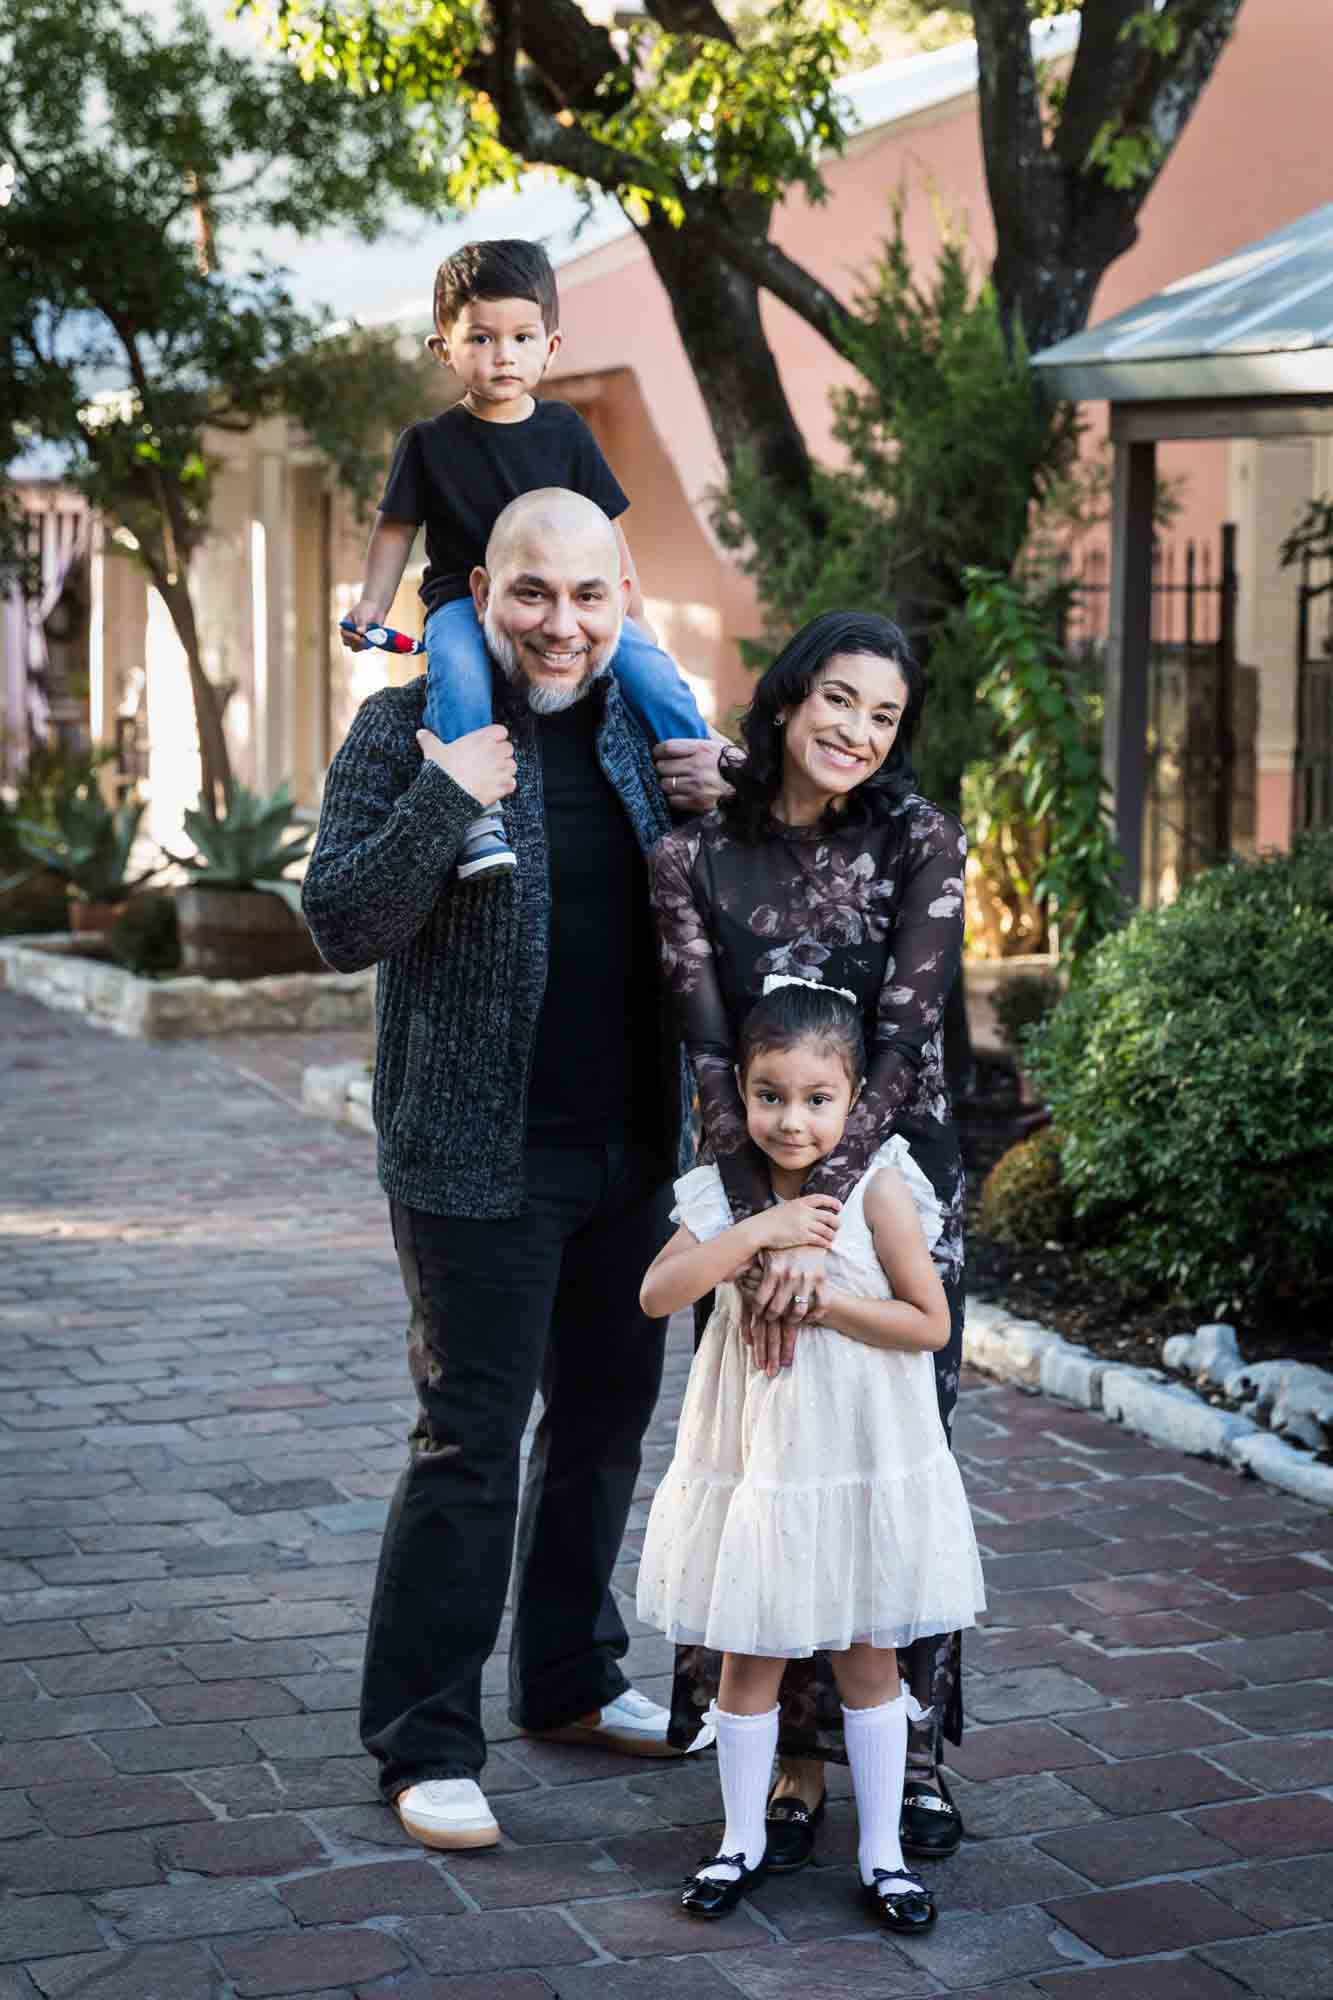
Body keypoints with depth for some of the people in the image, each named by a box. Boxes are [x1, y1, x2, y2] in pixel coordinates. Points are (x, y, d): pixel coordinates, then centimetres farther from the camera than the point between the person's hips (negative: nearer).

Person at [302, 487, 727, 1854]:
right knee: (470, 1441, -3)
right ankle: (424, 1742, 10)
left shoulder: (649, 728, 8)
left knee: (605, 1421, 16)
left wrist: (717, 814, -4)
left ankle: (569, 1680, 34)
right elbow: (339, 925, -13)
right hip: (480, 1154, -6)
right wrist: (443, 804, -25)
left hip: (632, 1149, 6)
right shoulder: (408, 730, -8)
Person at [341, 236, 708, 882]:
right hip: (463, 597, -2)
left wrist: (633, 611, 11)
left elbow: (605, 527, 14)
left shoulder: (565, 432, 8)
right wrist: (372, 601, -2)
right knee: (458, 670, -36)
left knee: (649, 664, -22)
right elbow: (396, 528, 11)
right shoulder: (430, 442, 4)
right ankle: (478, 814, -44)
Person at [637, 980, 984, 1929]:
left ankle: (882, 1852, 22)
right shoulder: (725, 1192, -2)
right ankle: (743, 1841, 27)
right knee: (750, 1657, 11)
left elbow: (930, 1323, -14)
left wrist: (819, 1299, -19)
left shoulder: (878, 1190, -12)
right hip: (754, 1457, 3)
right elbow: (657, 1293, -16)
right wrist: (759, 1232, -23)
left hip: (865, 1461, -2)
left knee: (868, 1661, 10)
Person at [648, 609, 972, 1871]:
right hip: (758, 1184, 1)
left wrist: (817, 1221, -23)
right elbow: (710, 1057, -11)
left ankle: (909, 1748, 19)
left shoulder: (916, 843, -8)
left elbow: (903, 1044, -15)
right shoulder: (694, 856, -6)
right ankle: (793, 1757, 15)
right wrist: (765, 1230, -21)